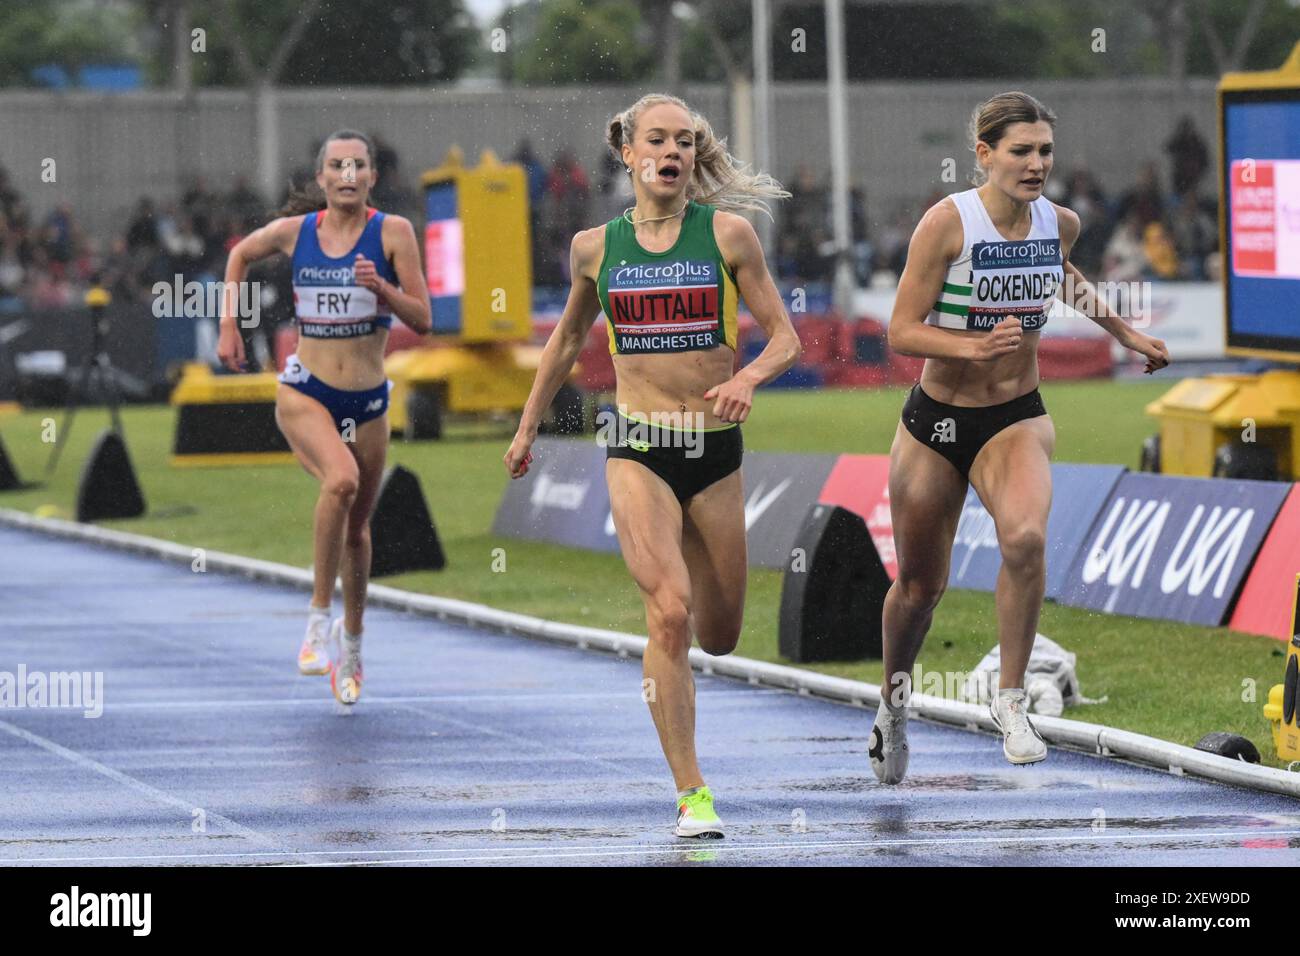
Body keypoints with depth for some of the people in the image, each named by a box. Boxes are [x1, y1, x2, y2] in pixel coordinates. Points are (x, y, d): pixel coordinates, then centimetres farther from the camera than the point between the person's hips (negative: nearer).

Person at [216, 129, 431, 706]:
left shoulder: (392, 233, -6)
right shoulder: (294, 231, -3)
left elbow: (422, 320, -6)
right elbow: (240, 256, 19)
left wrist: (382, 288, -23)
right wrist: (228, 325, 13)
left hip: (368, 401, 2)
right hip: (305, 393, -2)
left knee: (357, 525, 14)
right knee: (341, 479, -31)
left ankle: (351, 642, 36)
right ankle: (320, 617, -21)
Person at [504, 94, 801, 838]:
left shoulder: (728, 234, -2)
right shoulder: (595, 247, 3)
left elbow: (785, 337, -2)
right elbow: (568, 338, 20)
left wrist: (750, 376, -23)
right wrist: (528, 426, 26)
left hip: (715, 448, 1)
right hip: (636, 447, -1)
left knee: (719, 636, 11)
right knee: (670, 610, -20)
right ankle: (692, 795, -17)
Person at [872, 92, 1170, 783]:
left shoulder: (1061, 224, -2)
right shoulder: (947, 222, -17)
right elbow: (902, 331, -17)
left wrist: (1125, 333, 29)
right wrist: (974, 347, -32)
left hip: (1017, 418, 2)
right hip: (936, 420, -2)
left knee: (1025, 537, -29)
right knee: (919, 585, 10)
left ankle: (1010, 699, -15)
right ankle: (893, 701, 40)